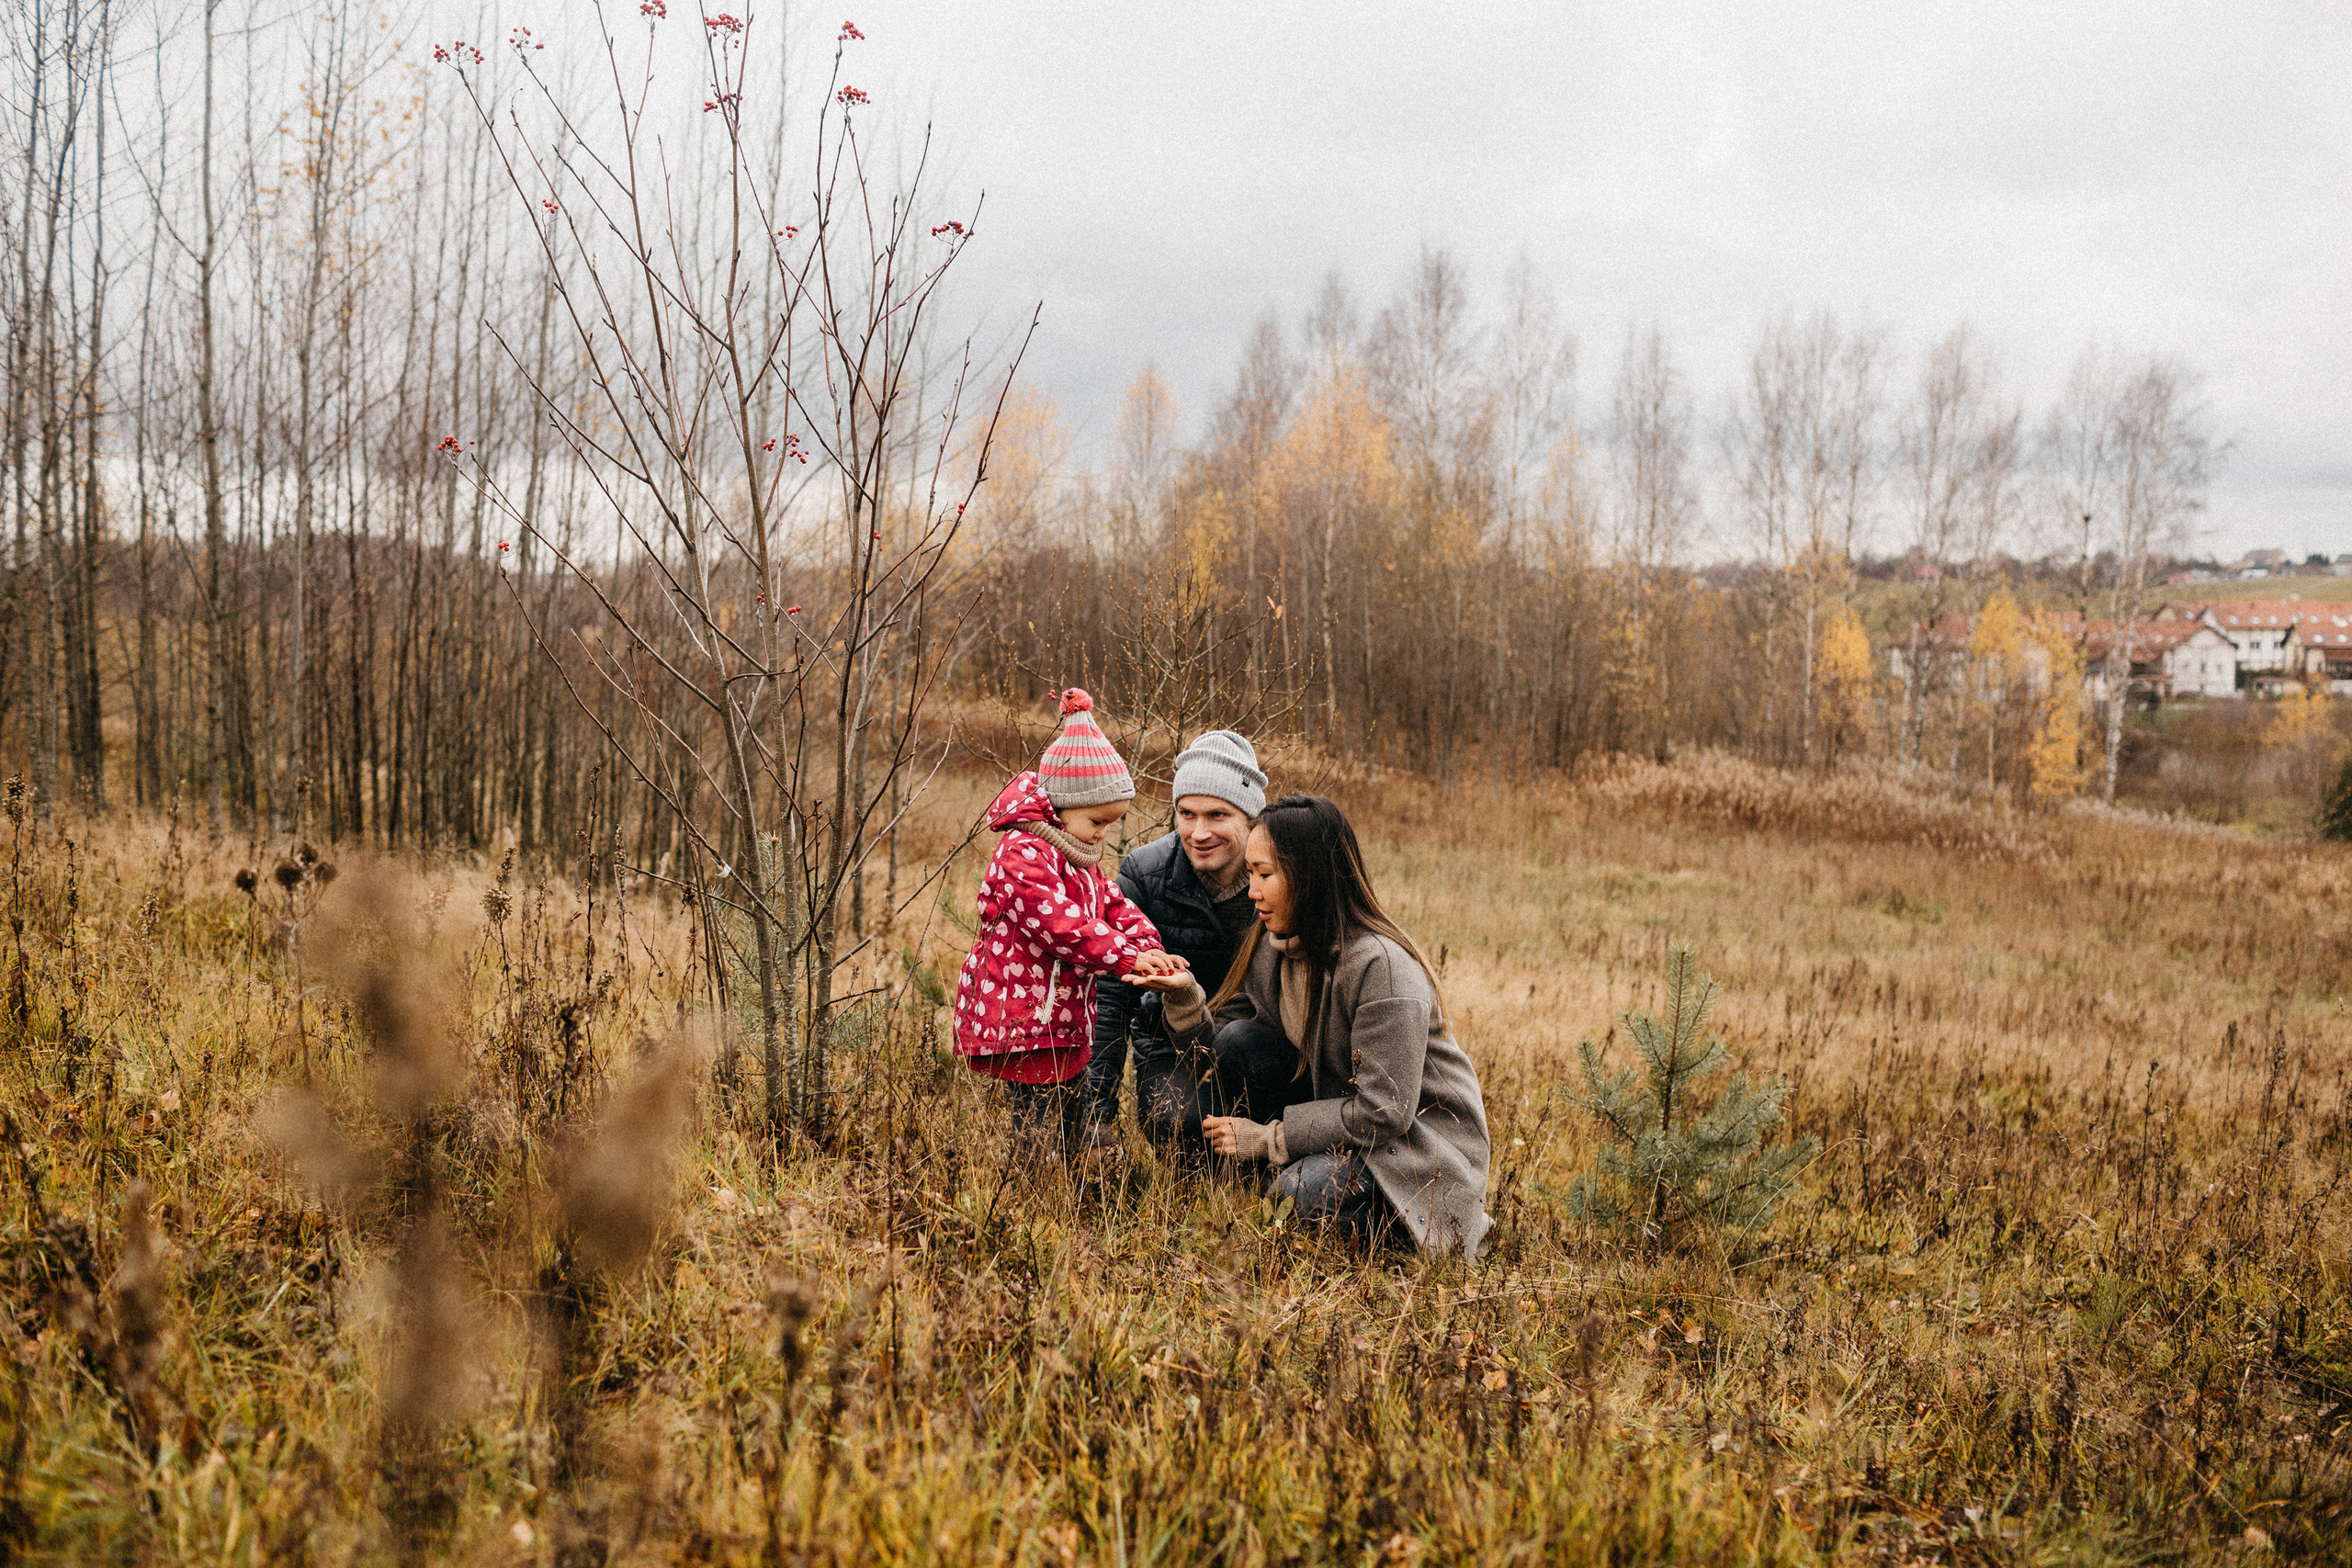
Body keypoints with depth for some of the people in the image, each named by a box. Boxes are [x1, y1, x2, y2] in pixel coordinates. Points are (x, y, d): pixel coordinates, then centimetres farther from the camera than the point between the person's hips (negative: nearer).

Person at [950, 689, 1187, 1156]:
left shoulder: (1082, 862, 16)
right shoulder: (1022, 856, -18)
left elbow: (1115, 907, 13)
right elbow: (1063, 925, -27)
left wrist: (1150, 948, -8)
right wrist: (1129, 956, -28)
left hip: (1064, 1021, 10)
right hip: (1021, 1018, -10)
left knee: (1071, 1122, 14)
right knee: (1040, 1129, -9)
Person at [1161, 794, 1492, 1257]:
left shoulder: (1381, 967, -26)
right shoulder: (1270, 948, -1)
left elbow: (1382, 1114, -27)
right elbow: (1213, 1043, -1)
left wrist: (1266, 1138, -22)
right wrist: (1181, 995, -20)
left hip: (1425, 1140, -7)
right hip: (1340, 1110, 7)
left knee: (1303, 1192, -32)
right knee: (1239, 1042, -11)